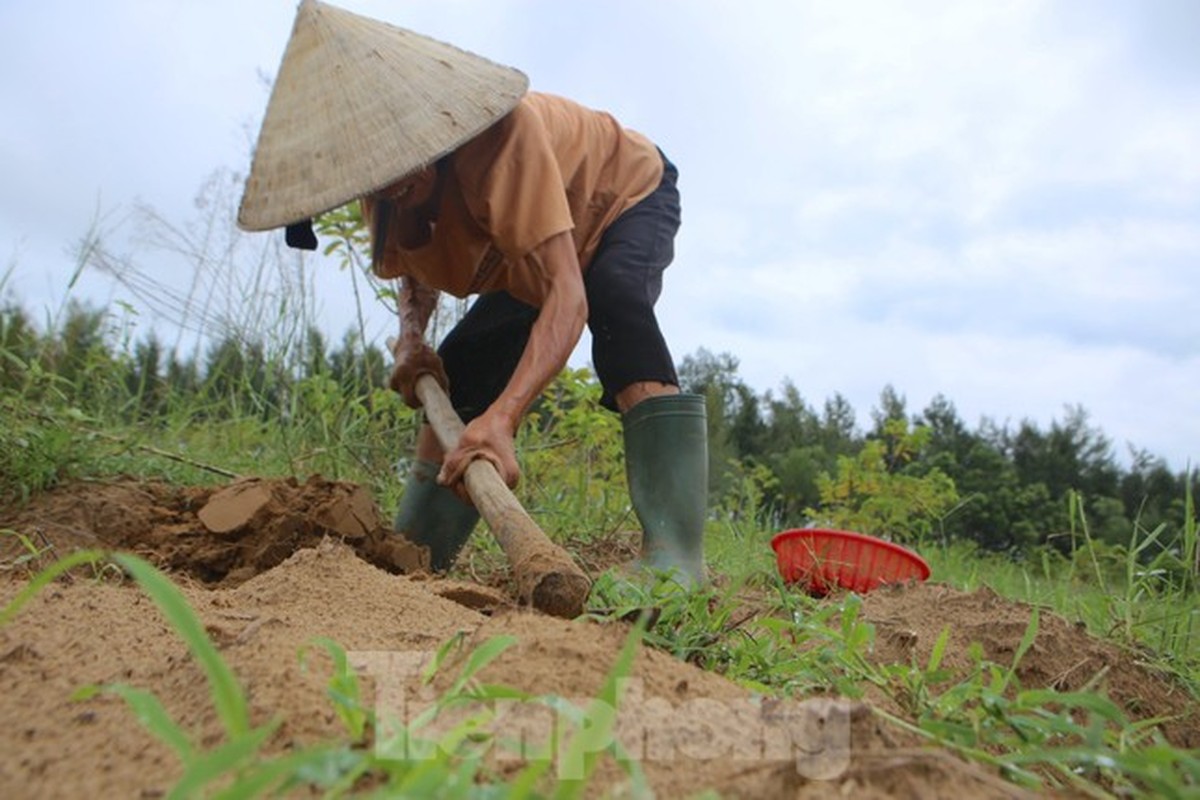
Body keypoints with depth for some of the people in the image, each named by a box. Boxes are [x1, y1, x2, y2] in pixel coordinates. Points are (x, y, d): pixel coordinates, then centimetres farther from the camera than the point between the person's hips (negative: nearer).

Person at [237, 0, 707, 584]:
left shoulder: (501, 128, -40)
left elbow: (567, 294, -49)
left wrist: (503, 417, -62)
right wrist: (411, 336, -20)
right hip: (525, 255, 6)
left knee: (613, 294, -40)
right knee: (446, 382, -5)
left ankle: (674, 556, -46)